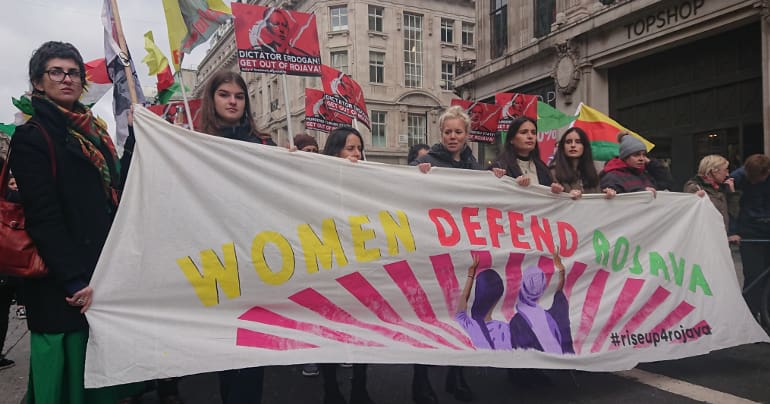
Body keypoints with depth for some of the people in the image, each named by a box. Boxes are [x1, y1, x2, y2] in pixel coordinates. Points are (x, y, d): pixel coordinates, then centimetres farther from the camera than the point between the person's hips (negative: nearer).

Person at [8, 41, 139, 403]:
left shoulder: (93, 129, 15)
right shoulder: (31, 136, -7)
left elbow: (117, 190, 12)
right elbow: (43, 217, -15)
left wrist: (135, 138, 5)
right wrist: (75, 281, -20)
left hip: (105, 275, 7)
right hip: (65, 289, -7)